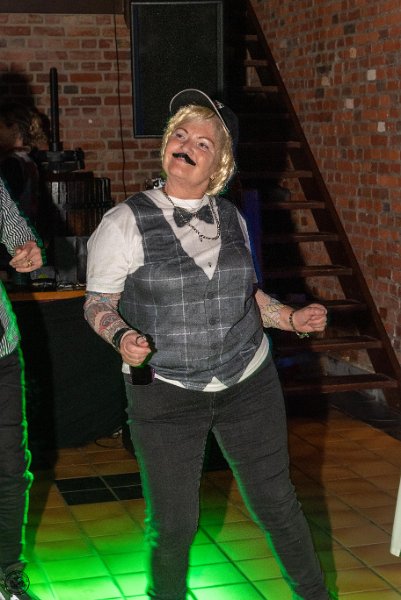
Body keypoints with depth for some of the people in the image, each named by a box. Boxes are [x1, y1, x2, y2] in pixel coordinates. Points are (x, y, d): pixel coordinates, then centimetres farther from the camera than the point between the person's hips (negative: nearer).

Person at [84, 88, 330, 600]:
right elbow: (98, 304, -5)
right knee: (173, 524, 9)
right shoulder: (127, 222, -10)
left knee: (277, 504, 13)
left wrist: (291, 318, 2)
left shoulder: (230, 218, 3)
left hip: (250, 383, 3)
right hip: (165, 394, -3)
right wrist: (122, 337, -26)